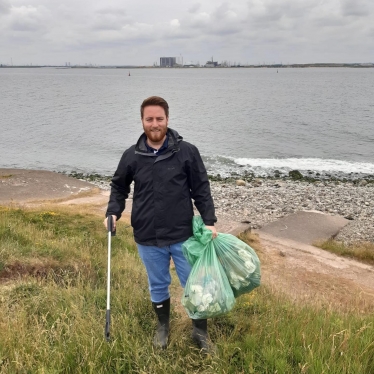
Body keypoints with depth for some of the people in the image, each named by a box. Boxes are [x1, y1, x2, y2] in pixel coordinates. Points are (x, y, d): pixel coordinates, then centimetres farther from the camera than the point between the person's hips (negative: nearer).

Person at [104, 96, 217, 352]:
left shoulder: (187, 151, -8)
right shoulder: (132, 156, -2)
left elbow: (201, 189, -3)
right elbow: (119, 187, 13)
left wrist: (209, 221, -9)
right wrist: (113, 212, -1)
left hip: (183, 235, -1)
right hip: (148, 238, 2)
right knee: (158, 286, 18)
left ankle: (200, 331, 32)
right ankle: (163, 326, 42)